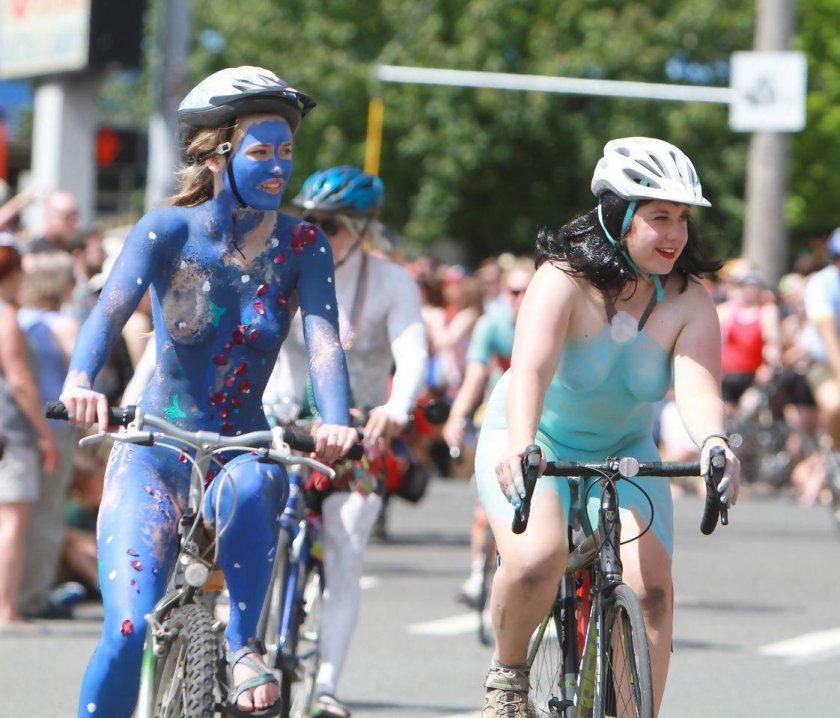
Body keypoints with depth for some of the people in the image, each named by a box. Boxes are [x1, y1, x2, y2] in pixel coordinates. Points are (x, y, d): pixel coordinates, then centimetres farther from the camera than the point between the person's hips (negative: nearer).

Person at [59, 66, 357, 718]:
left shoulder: (301, 245, -3)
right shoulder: (169, 230, -8)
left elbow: (323, 336, -18)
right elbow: (113, 306, -25)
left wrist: (335, 420, -39)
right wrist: (81, 382, -46)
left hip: (245, 450, 1)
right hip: (154, 453, -1)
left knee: (249, 488, -37)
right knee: (128, 630, -18)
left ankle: (243, 646, -21)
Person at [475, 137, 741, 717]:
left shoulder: (690, 304, -15)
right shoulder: (564, 280, -25)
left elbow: (697, 385, -31)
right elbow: (531, 367, -40)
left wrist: (713, 443, -54)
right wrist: (519, 444, -59)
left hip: (623, 453, 3)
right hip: (535, 445, -3)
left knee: (651, 585, -16)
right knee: (536, 559, -29)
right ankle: (508, 671, 0)